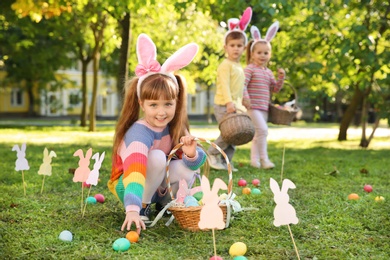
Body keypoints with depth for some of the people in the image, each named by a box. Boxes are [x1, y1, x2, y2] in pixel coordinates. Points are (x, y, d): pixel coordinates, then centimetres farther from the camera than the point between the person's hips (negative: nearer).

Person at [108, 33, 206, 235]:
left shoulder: (175, 128, -12)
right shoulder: (139, 132, -32)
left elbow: (194, 162, -14)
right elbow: (135, 170, -47)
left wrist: (191, 154, -39)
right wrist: (132, 210, -60)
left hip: (159, 187, 6)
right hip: (127, 187, -5)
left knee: (188, 166, -22)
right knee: (157, 157, -32)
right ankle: (142, 206, -16)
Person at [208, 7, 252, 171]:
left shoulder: (239, 66, 17)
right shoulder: (226, 65, -11)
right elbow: (224, 85, -21)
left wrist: (239, 105, 18)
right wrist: (229, 102, -32)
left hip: (234, 106, 8)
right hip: (223, 105, -8)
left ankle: (225, 161, 13)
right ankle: (212, 153, 3)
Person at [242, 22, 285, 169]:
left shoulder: (268, 72, 16)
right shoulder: (250, 69, -5)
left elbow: (275, 89, 16)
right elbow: (243, 84, -14)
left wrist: (281, 78, 0)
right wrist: (245, 98, -26)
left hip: (263, 107, 8)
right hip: (252, 106, -8)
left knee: (258, 134, 12)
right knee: (262, 130, -18)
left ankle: (254, 159, 21)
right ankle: (263, 158, -13)